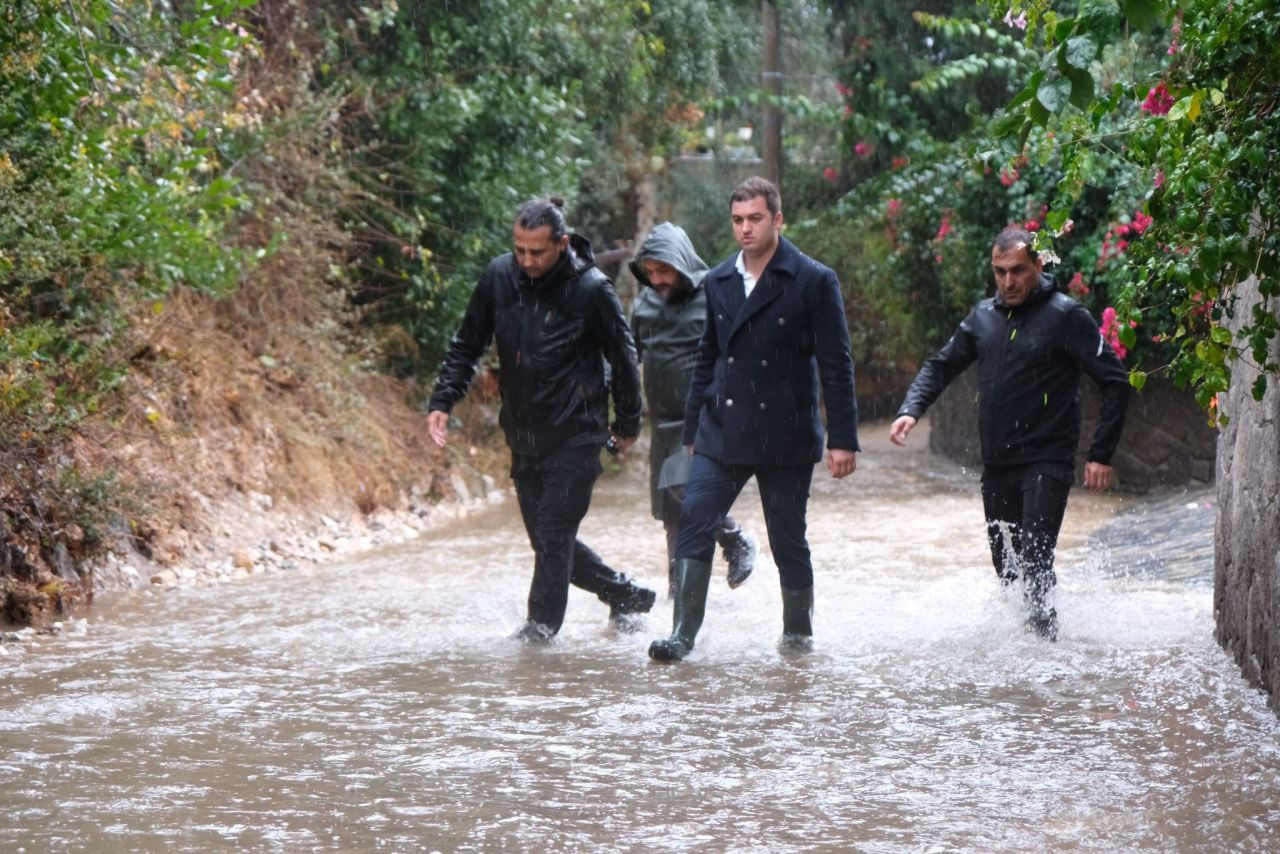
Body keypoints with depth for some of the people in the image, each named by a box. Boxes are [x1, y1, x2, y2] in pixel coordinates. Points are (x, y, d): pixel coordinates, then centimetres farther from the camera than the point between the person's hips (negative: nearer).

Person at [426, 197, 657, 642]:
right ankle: (625, 594, 28)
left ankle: (541, 625, -1)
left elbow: (623, 359, 0)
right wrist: (442, 401, 0)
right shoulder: (499, 277, -2)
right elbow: (466, 346, 10)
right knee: (547, 538, 11)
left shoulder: (591, 290, -13)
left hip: (575, 437, -5)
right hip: (524, 437, 6)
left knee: (554, 535, -10)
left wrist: (628, 423, 8)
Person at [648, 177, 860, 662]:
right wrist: (693, 431, 15)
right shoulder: (717, 283, 10)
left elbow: (836, 365, -5)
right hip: (722, 431, 3)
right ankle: (682, 634, -12)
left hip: (785, 436, -3)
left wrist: (842, 439, -9)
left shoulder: (814, 282, -5)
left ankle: (798, 633, 22)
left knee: (789, 540, 5)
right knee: (694, 521, -11)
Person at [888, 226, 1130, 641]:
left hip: (1045, 464, -6)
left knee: (1034, 562, -19)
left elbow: (1115, 382, -7)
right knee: (1006, 569, 12)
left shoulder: (1065, 316, -7)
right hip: (996, 467, 6)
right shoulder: (984, 316, 10)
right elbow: (941, 366, 20)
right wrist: (911, 409, 0)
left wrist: (1101, 455, -12)